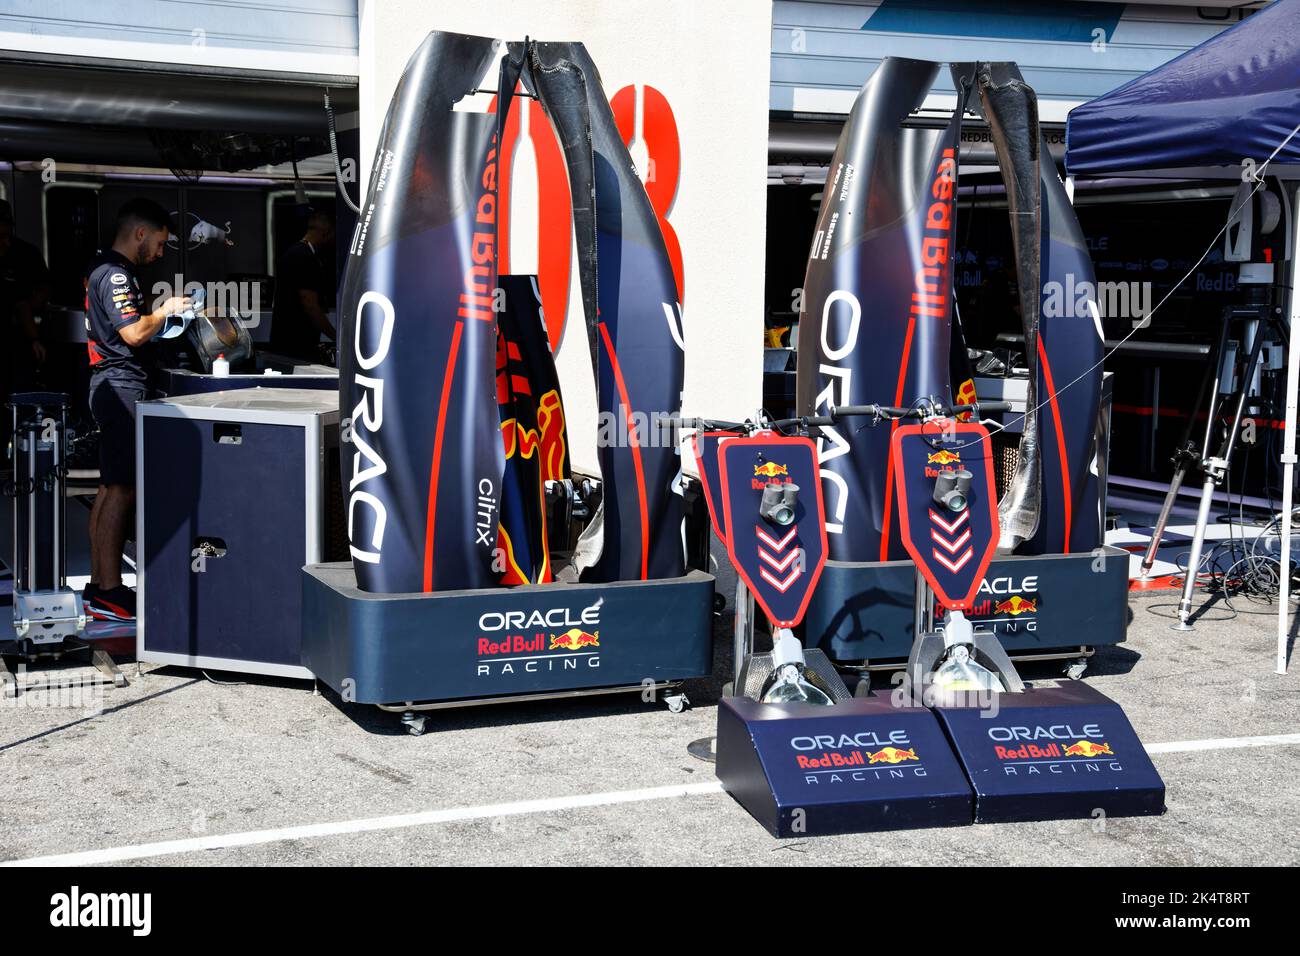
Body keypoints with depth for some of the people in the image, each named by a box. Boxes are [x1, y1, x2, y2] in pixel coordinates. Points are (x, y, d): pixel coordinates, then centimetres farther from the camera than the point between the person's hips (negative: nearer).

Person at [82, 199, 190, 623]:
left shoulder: (103, 270, 19)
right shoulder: (115, 274, -14)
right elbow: (134, 333, -22)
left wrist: (162, 313, 19)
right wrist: (165, 310, -7)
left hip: (111, 385, 11)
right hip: (122, 385, -11)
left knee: (111, 487, 12)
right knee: (122, 488, -10)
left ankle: (99, 585, 16)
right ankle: (109, 593, -10)